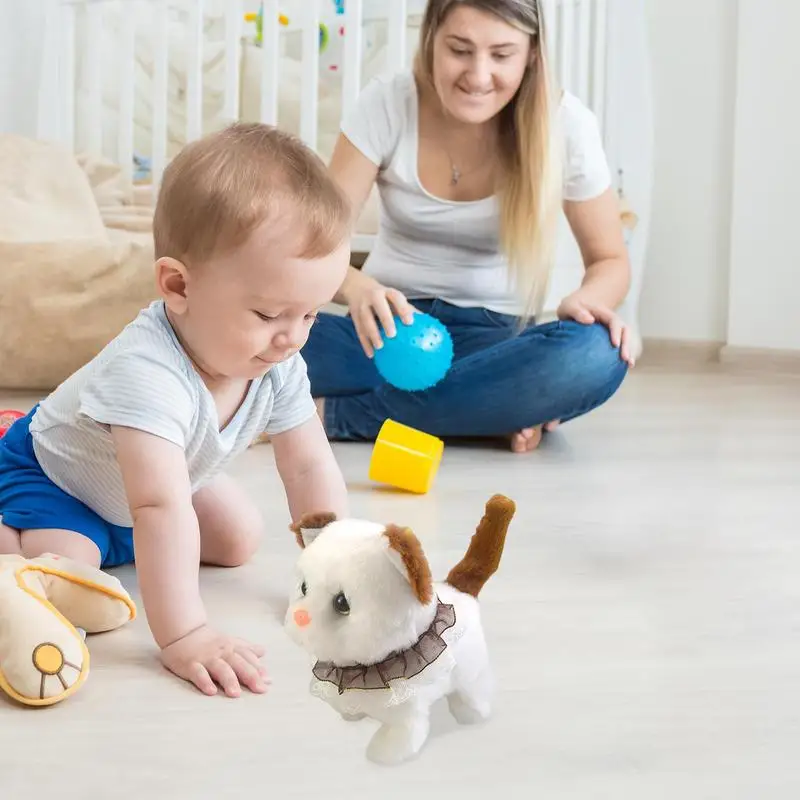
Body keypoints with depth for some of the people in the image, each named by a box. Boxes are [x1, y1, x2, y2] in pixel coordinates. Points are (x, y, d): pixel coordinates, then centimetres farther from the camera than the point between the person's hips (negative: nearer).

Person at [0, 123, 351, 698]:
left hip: (152, 485, 7)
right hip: (51, 474, -7)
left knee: (240, 539, 11)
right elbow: (161, 509, -51)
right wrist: (183, 637, -56)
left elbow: (311, 469, -12)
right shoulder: (146, 371, -45)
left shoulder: (280, 367, -21)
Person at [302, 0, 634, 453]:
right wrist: (356, 287, -36)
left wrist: (587, 301, -24)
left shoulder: (564, 124, -10)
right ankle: (494, 410, -23)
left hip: (495, 337, 0)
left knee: (597, 357, -36)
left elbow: (610, 260, 1)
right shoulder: (387, 104, -9)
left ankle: (335, 414, -26)